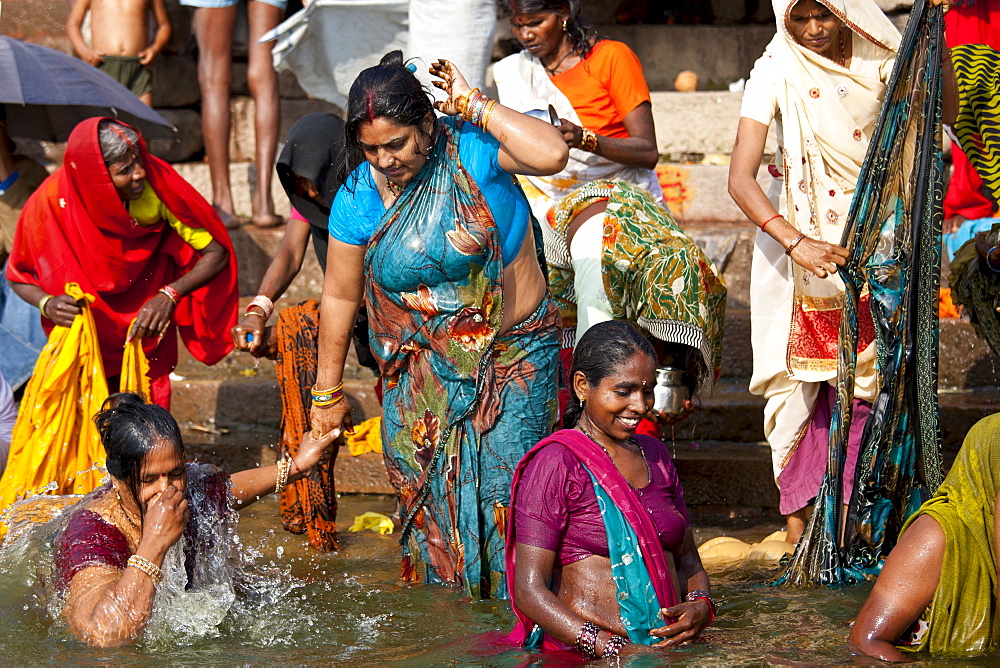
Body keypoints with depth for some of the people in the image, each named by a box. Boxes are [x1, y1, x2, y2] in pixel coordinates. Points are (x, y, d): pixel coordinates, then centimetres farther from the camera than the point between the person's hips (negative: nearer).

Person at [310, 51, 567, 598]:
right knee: (427, 497, 2)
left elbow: (551, 154, -35)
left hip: (513, 353, -3)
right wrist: (327, 392, 10)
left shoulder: (472, 148, -15)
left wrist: (473, 105, -26)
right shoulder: (359, 197, -7)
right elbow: (340, 295, 3)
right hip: (422, 365, 3)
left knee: (505, 492, -9)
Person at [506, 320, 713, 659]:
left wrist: (699, 607, 2)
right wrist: (613, 649, -19)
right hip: (584, 654, -7)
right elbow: (529, 590, -9)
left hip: (671, 645, 7)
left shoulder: (655, 455, 20)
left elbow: (688, 561, 26)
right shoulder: (555, 463, -3)